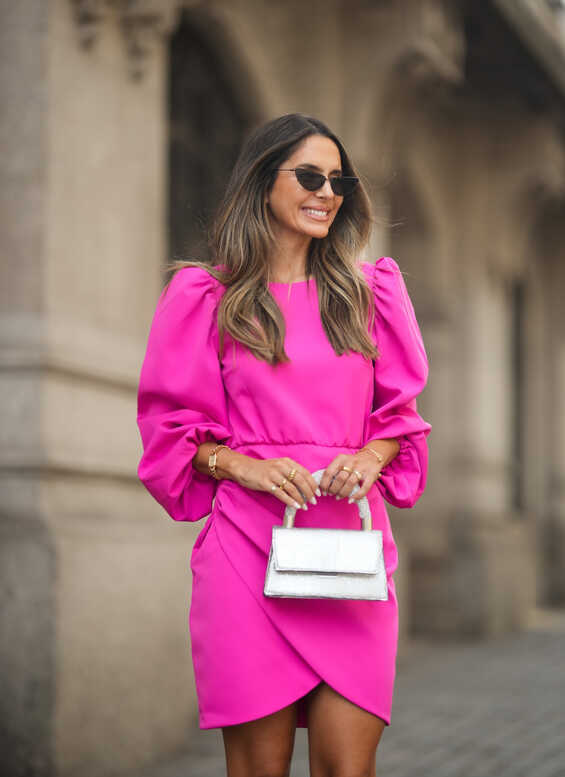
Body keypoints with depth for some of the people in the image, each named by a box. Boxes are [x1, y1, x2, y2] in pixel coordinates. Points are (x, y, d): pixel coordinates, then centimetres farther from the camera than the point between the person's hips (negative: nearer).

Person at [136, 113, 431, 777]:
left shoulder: (371, 290, 15)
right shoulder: (207, 297, 7)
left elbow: (399, 412, 18)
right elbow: (171, 427, 8)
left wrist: (371, 457, -4)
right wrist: (242, 465, -10)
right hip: (249, 546, -2)